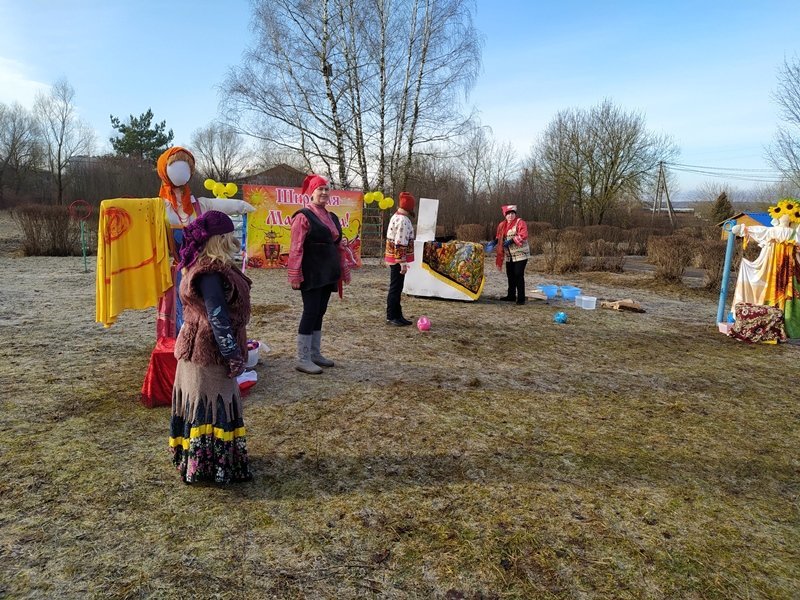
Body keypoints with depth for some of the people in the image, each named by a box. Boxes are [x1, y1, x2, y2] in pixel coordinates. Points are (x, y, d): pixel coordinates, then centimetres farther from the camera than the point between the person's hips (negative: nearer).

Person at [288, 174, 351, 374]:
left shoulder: (332, 218, 16)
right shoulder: (304, 216, -9)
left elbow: (339, 246, 21)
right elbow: (296, 248, -14)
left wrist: (344, 269, 19)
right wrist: (294, 275, -19)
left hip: (327, 274, 8)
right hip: (311, 274, -8)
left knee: (320, 312, 12)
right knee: (311, 312, -7)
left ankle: (315, 354, 21)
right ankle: (302, 359, 0)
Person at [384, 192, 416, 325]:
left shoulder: (396, 217, 13)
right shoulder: (403, 220, -19)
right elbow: (400, 244, -23)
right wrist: (403, 263, -22)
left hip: (393, 258, 10)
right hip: (398, 259, -10)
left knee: (396, 288, 14)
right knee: (395, 288, -2)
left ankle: (397, 315, 21)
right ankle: (391, 317, 6)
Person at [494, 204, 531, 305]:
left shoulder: (520, 223, -11)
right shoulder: (502, 225, 9)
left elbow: (523, 236, -23)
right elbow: (499, 236, 21)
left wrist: (511, 240, -28)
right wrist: (495, 241, 2)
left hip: (520, 254, -7)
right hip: (509, 256, 7)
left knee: (519, 275, -9)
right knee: (510, 276, 14)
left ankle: (521, 298, -4)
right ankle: (511, 296, 26)